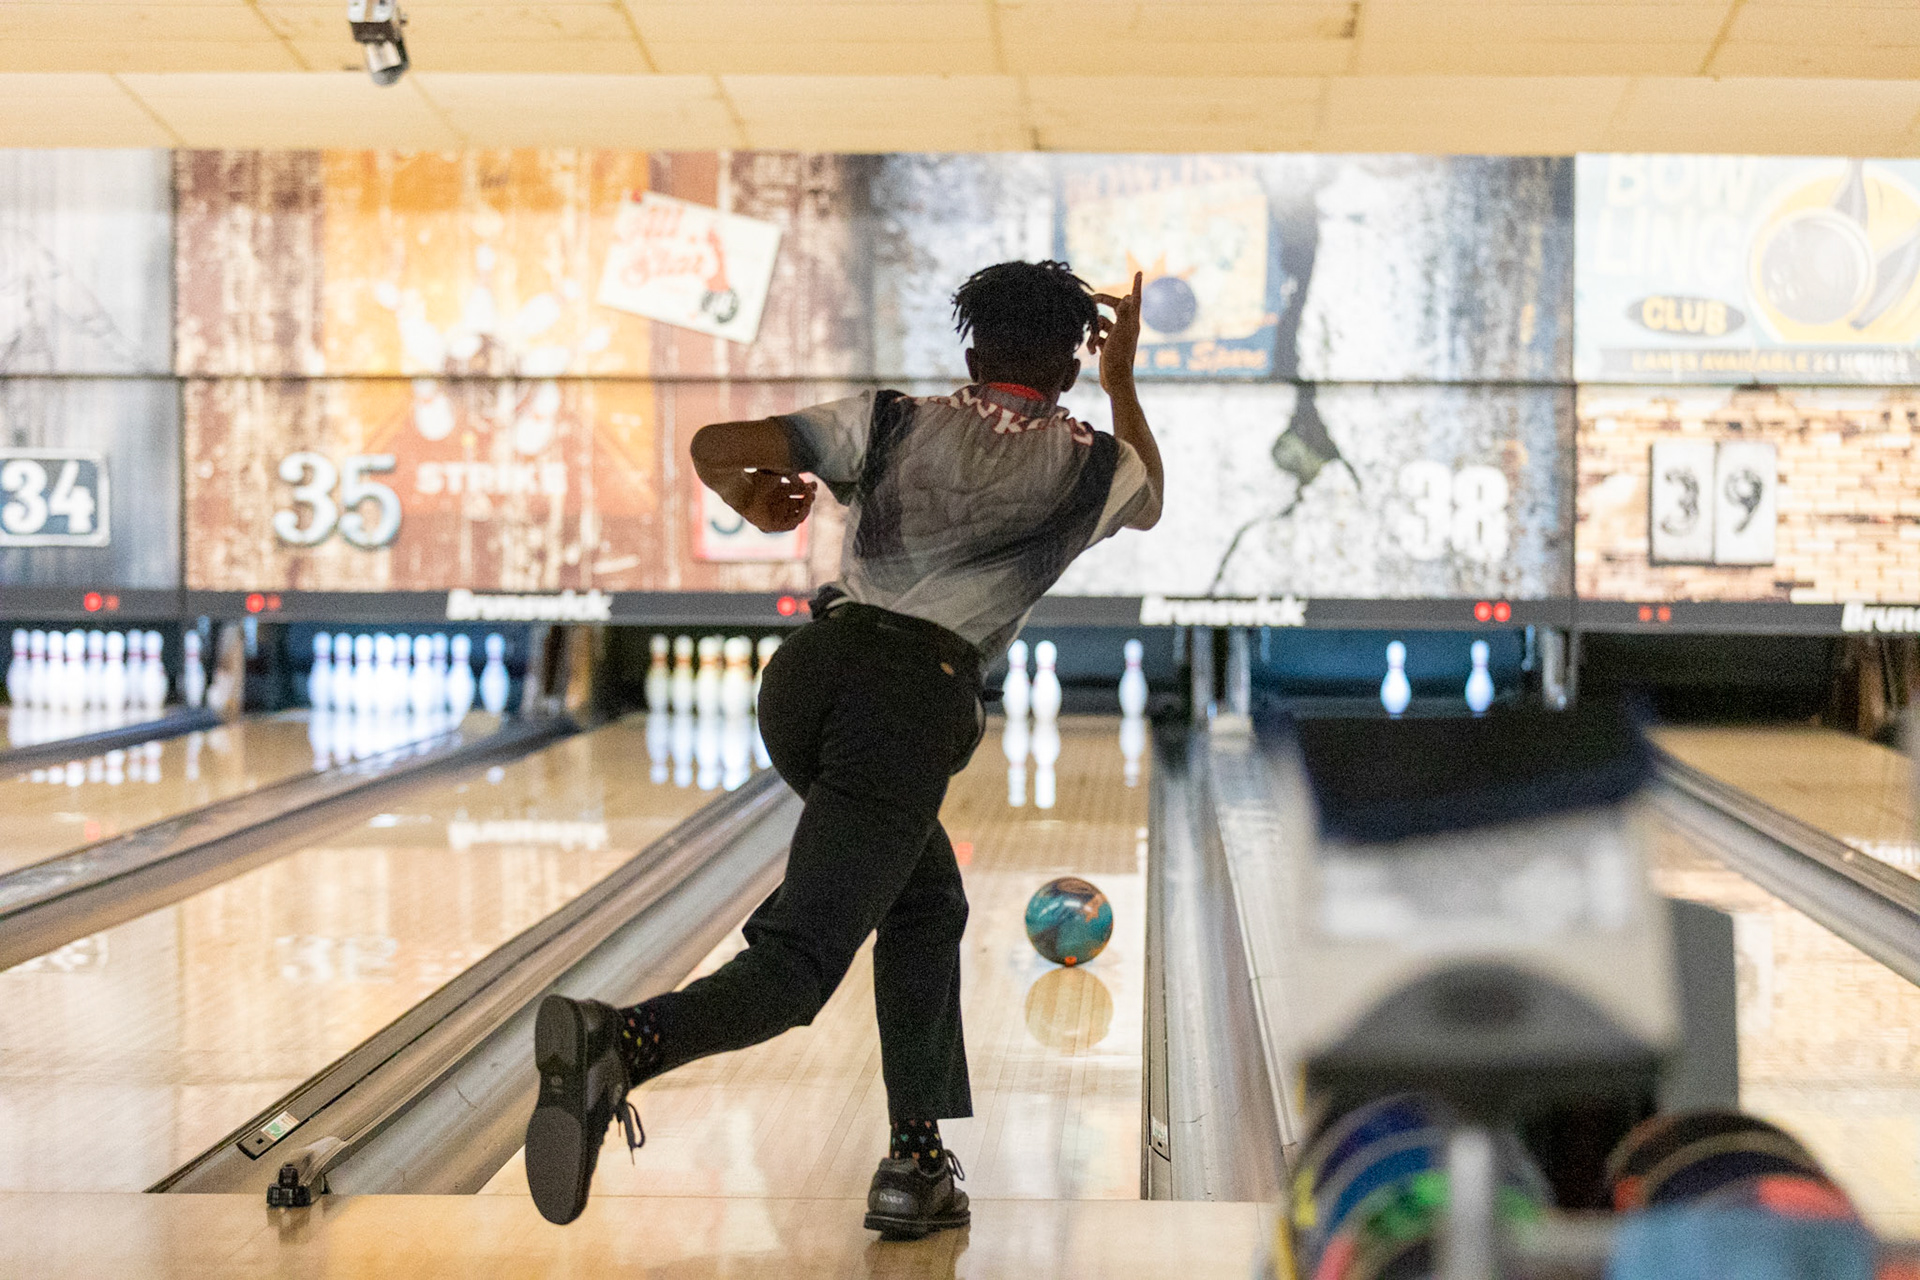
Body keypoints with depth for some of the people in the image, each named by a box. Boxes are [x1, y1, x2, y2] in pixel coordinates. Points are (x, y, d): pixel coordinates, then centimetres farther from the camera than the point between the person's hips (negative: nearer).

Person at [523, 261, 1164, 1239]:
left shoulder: (893, 422, 15)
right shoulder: (1091, 466, 15)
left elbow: (716, 446, 7)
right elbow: (1149, 501, 41)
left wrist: (750, 500, 29)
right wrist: (1123, 379, 52)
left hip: (807, 672, 5)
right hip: (915, 700, -4)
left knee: (926, 899, 25)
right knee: (793, 970, -11)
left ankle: (918, 1164, 21)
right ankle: (620, 1043, -41)